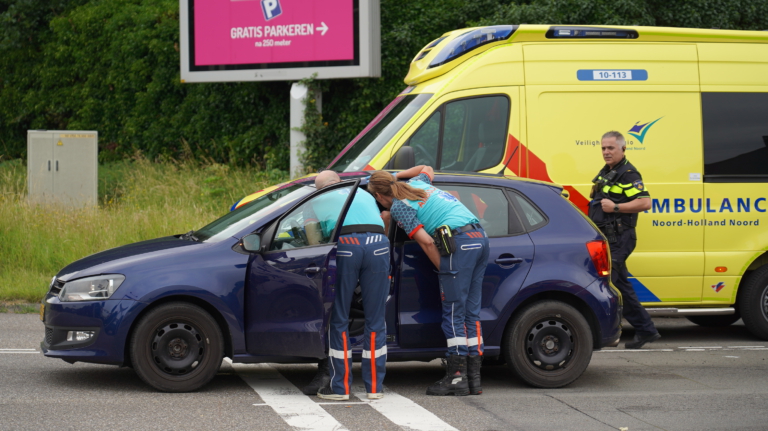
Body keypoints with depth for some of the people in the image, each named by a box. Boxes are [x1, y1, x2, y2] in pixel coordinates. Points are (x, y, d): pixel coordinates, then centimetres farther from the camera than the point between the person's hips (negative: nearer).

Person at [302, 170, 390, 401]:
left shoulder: (316, 202, 26)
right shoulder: (365, 194, 36)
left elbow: (314, 244, 18)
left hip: (345, 245, -2)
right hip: (378, 245, 2)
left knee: (339, 320, 8)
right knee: (375, 320, 9)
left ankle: (339, 386, 8)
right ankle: (375, 386, 11)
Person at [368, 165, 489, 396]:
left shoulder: (399, 206, -1)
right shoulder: (417, 184, 22)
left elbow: (426, 241, -9)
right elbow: (426, 169, 48)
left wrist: (442, 269, 0)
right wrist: (396, 176, 41)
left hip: (459, 243, -8)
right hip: (480, 237, 8)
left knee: (453, 315, -5)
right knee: (471, 313, 9)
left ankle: (457, 377, -7)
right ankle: (473, 377, 8)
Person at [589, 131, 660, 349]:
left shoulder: (628, 174, -11)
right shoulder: (605, 173, 19)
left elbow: (645, 202, -22)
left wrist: (615, 207, -24)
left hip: (619, 238, -10)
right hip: (607, 238, 10)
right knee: (622, 286, 12)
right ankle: (646, 330, 19)